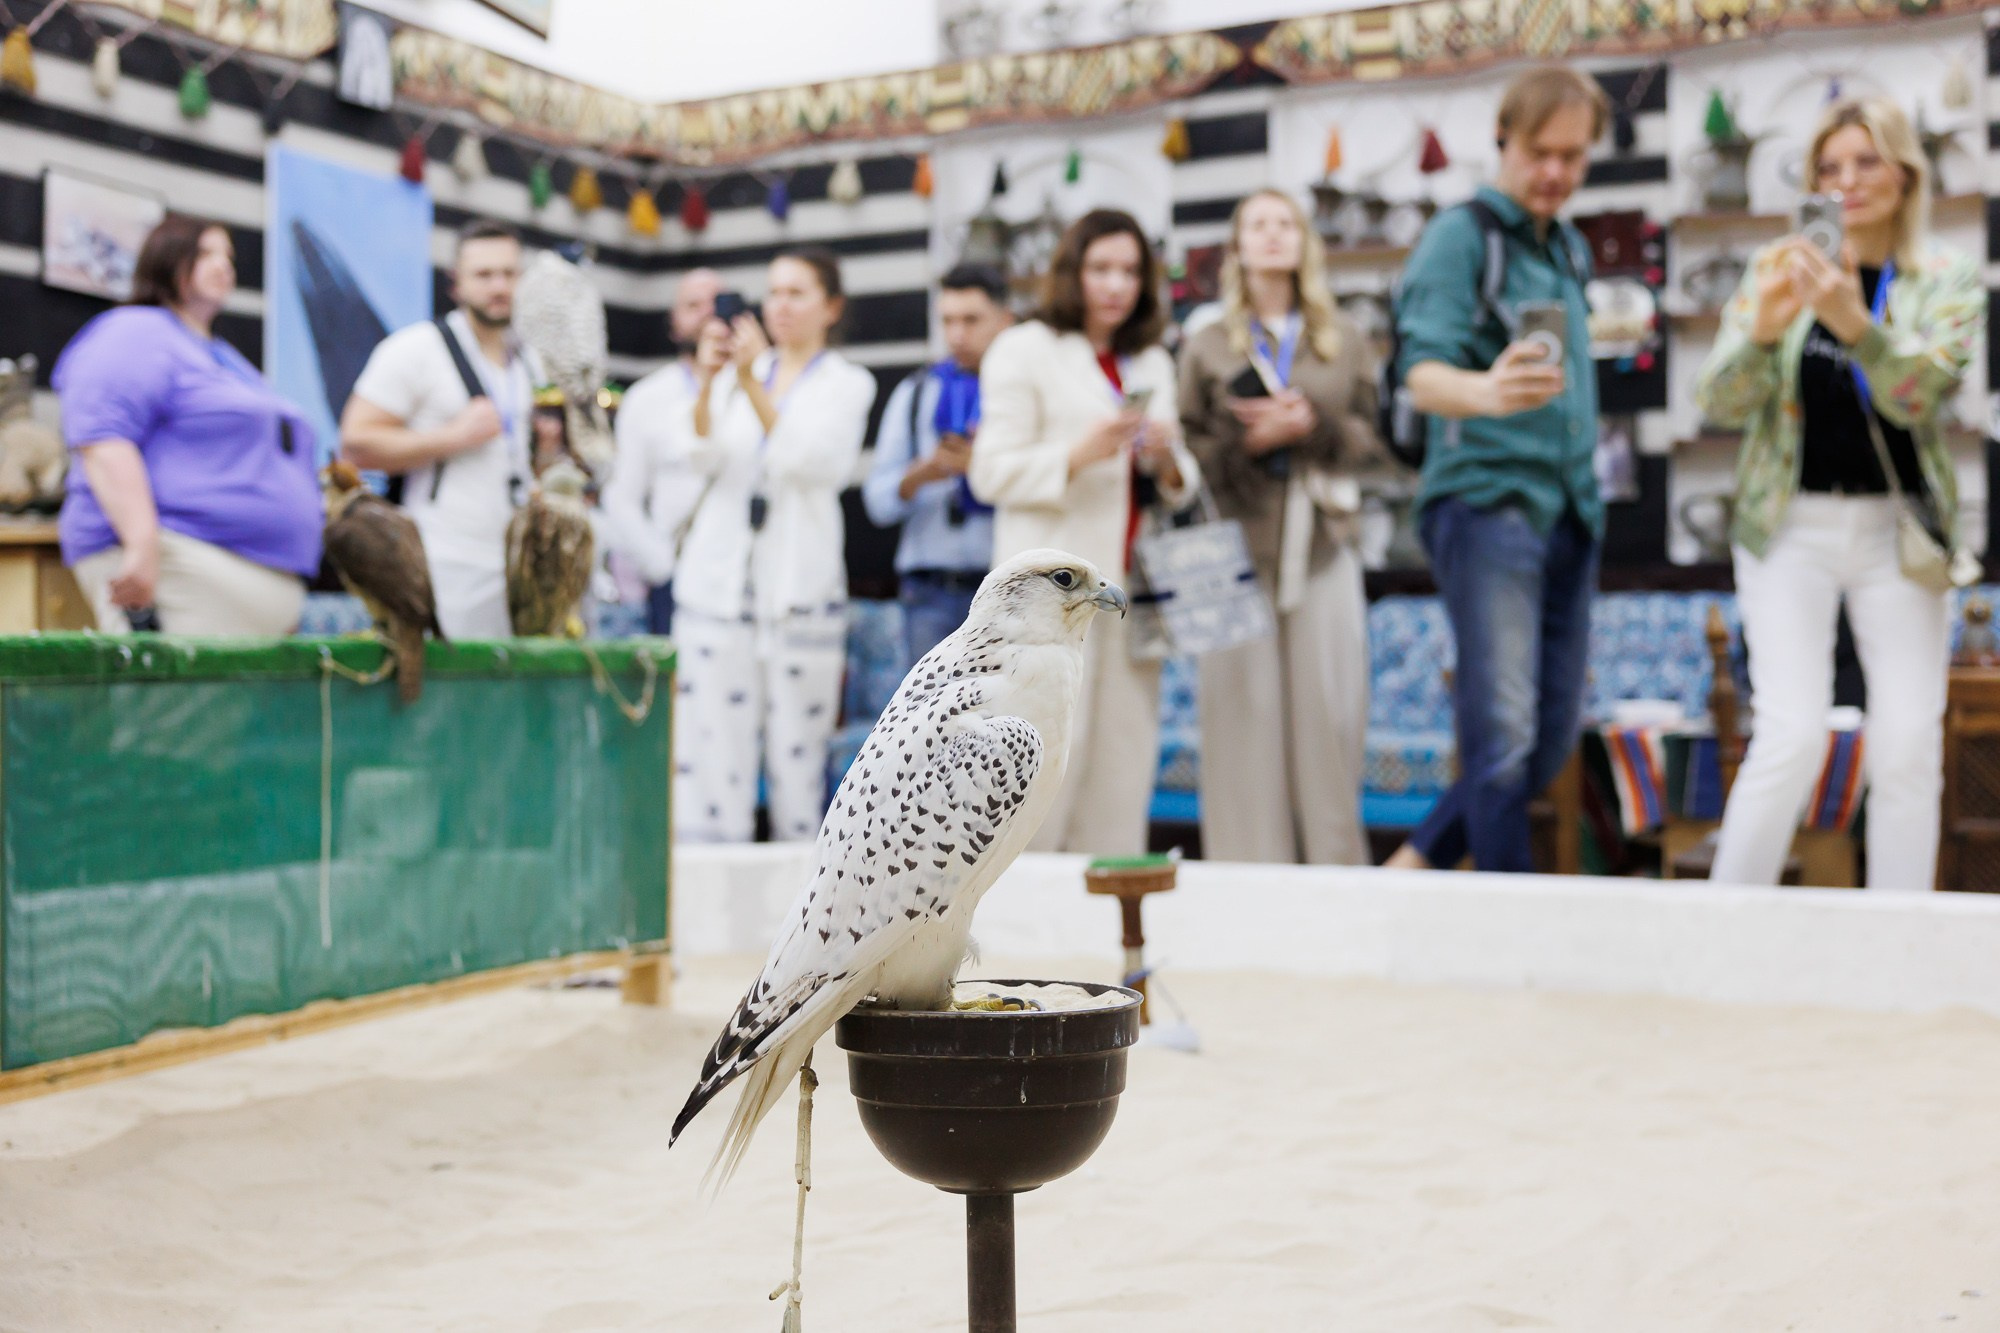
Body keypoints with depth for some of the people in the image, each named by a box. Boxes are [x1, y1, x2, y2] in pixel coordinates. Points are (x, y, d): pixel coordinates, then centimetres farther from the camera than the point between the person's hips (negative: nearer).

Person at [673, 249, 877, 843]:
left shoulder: (848, 384, 7)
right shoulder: (739, 372, 14)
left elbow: (812, 464, -10)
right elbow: (703, 458, 0)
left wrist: (752, 383, -17)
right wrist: (706, 382, -15)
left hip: (800, 586, -2)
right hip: (718, 577, 2)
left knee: (797, 747, -4)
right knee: (710, 736, -4)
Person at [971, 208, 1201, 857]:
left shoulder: (1153, 363, 20)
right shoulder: (1024, 349, 3)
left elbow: (1181, 484, 21)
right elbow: (992, 473, -5)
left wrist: (1169, 459, -1)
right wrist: (1077, 455, -18)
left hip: (1131, 583, 6)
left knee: (1125, 753, 2)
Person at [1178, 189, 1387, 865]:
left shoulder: (1344, 340, 12)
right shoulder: (1207, 346, 9)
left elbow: (1375, 438, 8)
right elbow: (1189, 452, 5)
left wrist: (1312, 426, -8)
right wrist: (1248, 441, -12)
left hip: (1324, 546, 1)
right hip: (1240, 542, -1)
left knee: (1330, 714, 0)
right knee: (1246, 719, -3)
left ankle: (1337, 872, 10)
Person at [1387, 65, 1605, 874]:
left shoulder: (1572, 249, 18)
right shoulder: (1461, 234, -5)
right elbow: (1424, 375, -20)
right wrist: (1485, 392, -40)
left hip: (1569, 511, 8)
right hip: (1486, 503, -8)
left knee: (1554, 738, 8)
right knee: (1504, 737, -10)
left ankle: (1414, 868, 19)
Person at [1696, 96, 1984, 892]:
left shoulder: (1949, 283, 3)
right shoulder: (1782, 271, 4)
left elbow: (1918, 394, -14)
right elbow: (1720, 404, -4)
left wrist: (1855, 324, -32)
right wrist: (1763, 327, -24)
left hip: (1898, 530, 1)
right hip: (1791, 527, -1)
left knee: (1909, 748, -2)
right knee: (1792, 737, -12)